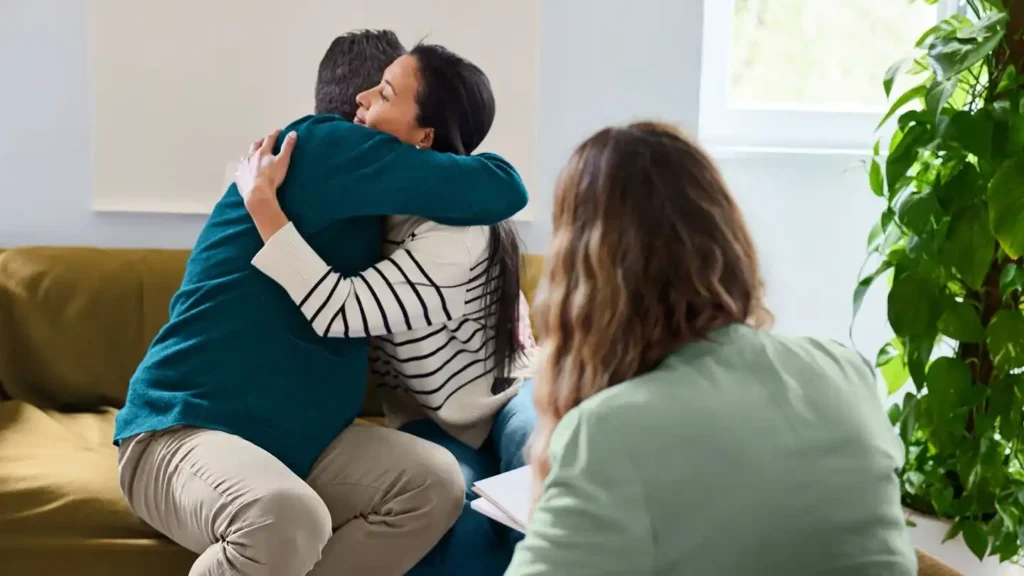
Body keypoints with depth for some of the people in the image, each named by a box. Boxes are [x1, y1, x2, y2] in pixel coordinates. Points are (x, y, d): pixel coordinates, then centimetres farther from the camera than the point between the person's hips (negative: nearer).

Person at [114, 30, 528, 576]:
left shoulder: (362, 208, 16)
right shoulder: (321, 146, -12)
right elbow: (502, 190, -17)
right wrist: (483, 166, 7)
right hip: (179, 432, -9)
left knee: (433, 482, -13)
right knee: (287, 518, -38)